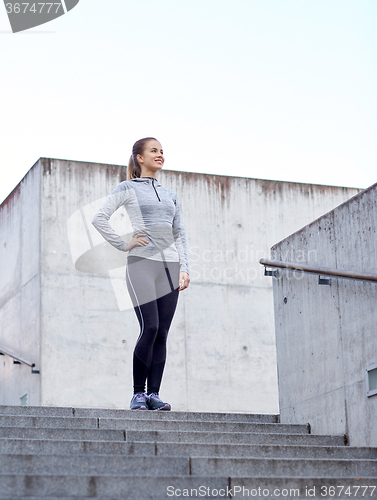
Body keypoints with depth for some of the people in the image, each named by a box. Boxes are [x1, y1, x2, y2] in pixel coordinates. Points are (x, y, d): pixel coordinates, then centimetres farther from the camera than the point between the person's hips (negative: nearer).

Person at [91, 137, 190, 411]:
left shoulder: (170, 194, 21)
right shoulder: (128, 188, 6)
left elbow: (181, 234, 19)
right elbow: (99, 218, -2)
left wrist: (184, 268, 8)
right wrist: (124, 244, -7)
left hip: (170, 265, 5)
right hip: (142, 263, -5)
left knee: (162, 333, -1)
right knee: (150, 328, -15)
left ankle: (154, 394, 2)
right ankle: (138, 394, -7)